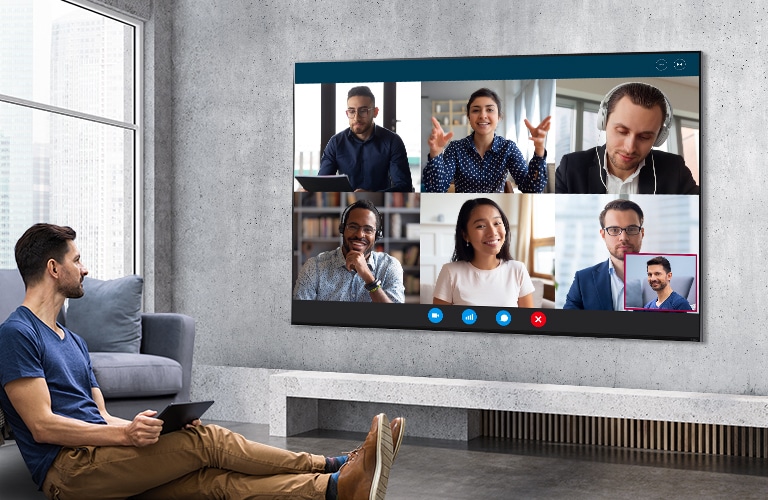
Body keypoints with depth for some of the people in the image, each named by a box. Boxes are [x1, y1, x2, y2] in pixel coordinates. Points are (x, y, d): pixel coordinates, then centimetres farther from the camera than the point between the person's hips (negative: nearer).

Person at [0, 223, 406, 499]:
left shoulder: (73, 342, 26)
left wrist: (142, 424, 2)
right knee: (203, 438, -21)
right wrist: (126, 434, -22)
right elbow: (42, 425, -14)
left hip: (106, 465, 8)